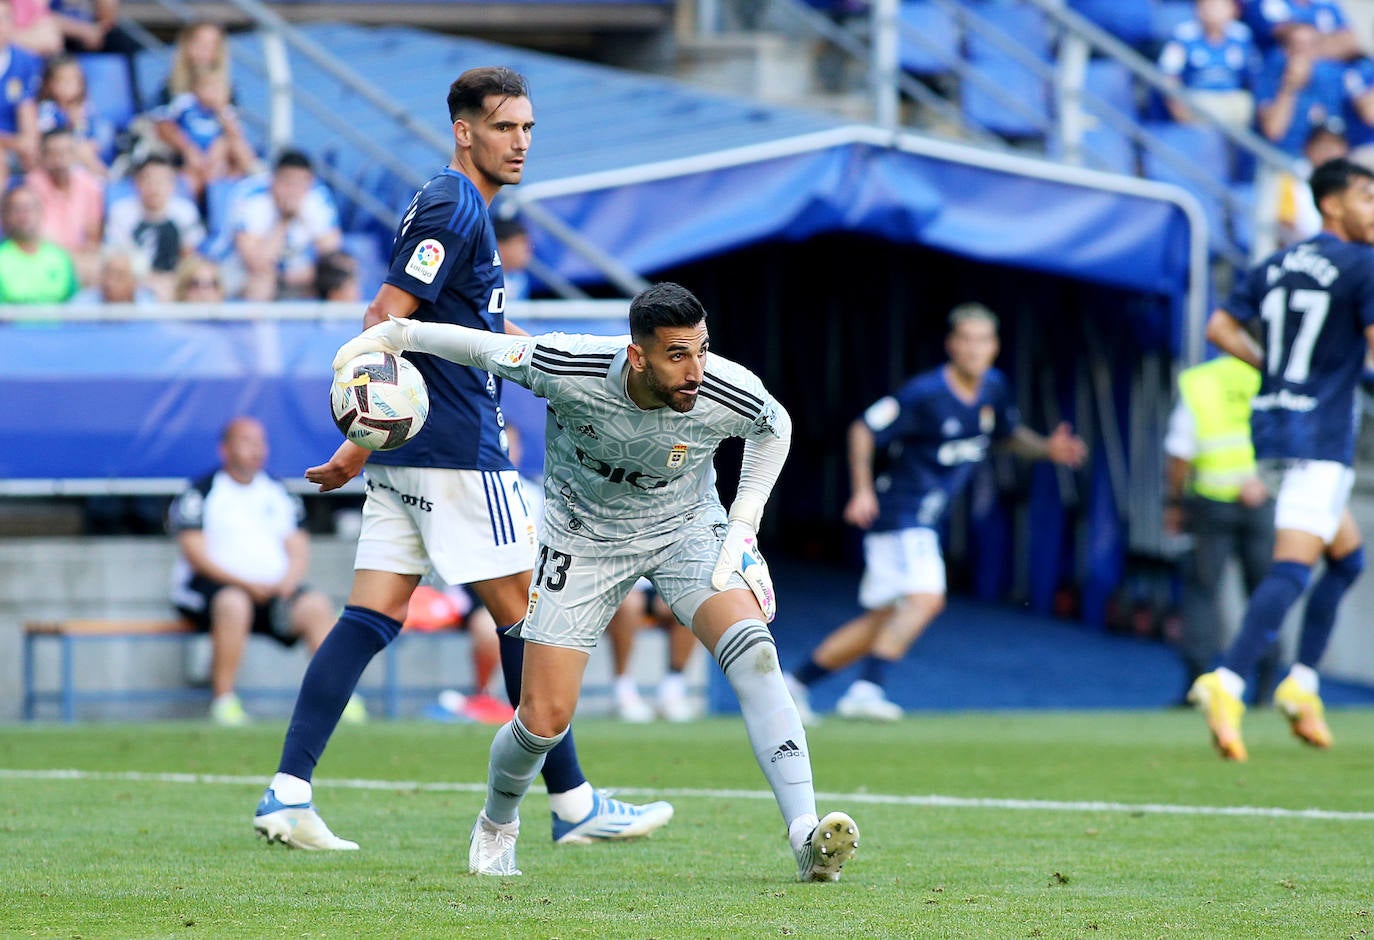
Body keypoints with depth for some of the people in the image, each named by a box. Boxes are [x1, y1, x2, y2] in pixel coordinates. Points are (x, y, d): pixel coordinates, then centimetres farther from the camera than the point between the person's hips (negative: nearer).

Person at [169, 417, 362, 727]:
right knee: (233, 604, -38)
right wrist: (246, 584, -18)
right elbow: (196, 554, -9)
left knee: (317, 606, -21)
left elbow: (298, 550, 16)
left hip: (275, 589, 5)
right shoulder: (201, 493, 1)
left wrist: (289, 579, -8)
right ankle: (223, 702, -33)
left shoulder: (278, 494, 18)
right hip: (210, 585, -5)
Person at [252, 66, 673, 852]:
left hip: (408, 460, 9)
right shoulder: (453, 208, -12)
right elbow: (386, 320, -20)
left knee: (370, 619, 3)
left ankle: (289, 791, -5)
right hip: (457, 454, -9)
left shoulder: (460, 207, 18)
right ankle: (573, 803, 7)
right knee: (525, 615, 0)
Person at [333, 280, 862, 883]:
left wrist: (743, 527, -7)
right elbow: (485, 348, -11)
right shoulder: (568, 369, -32)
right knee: (544, 720, -6)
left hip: (687, 530, 1)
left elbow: (774, 428, -1)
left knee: (753, 651, -28)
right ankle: (495, 828, 30)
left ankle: (806, 838, -31)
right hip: (583, 535, 0)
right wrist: (394, 334, -3)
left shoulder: (727, 393, -26)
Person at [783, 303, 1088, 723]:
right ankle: (867, 688, -32)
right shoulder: (925, 393, -17)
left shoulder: (993, 388, 5)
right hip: (899, 512, -8)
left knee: (882, 620, 12)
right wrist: (862, 491, -21)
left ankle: (795, 681, 22)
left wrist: (1048, 448, 4)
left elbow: (1010, 434, 23)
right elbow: (863, 429, -12)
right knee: (925, 598, -27)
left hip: (925, 521, 8)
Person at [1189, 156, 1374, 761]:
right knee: (1293, 568, -15)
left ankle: (1302, 683, 13)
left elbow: (1221, 328, 12)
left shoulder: (1277, 266, 13)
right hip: (1319, 435, -9)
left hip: (1272, 426, 9)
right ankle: (1227, 685, -29)